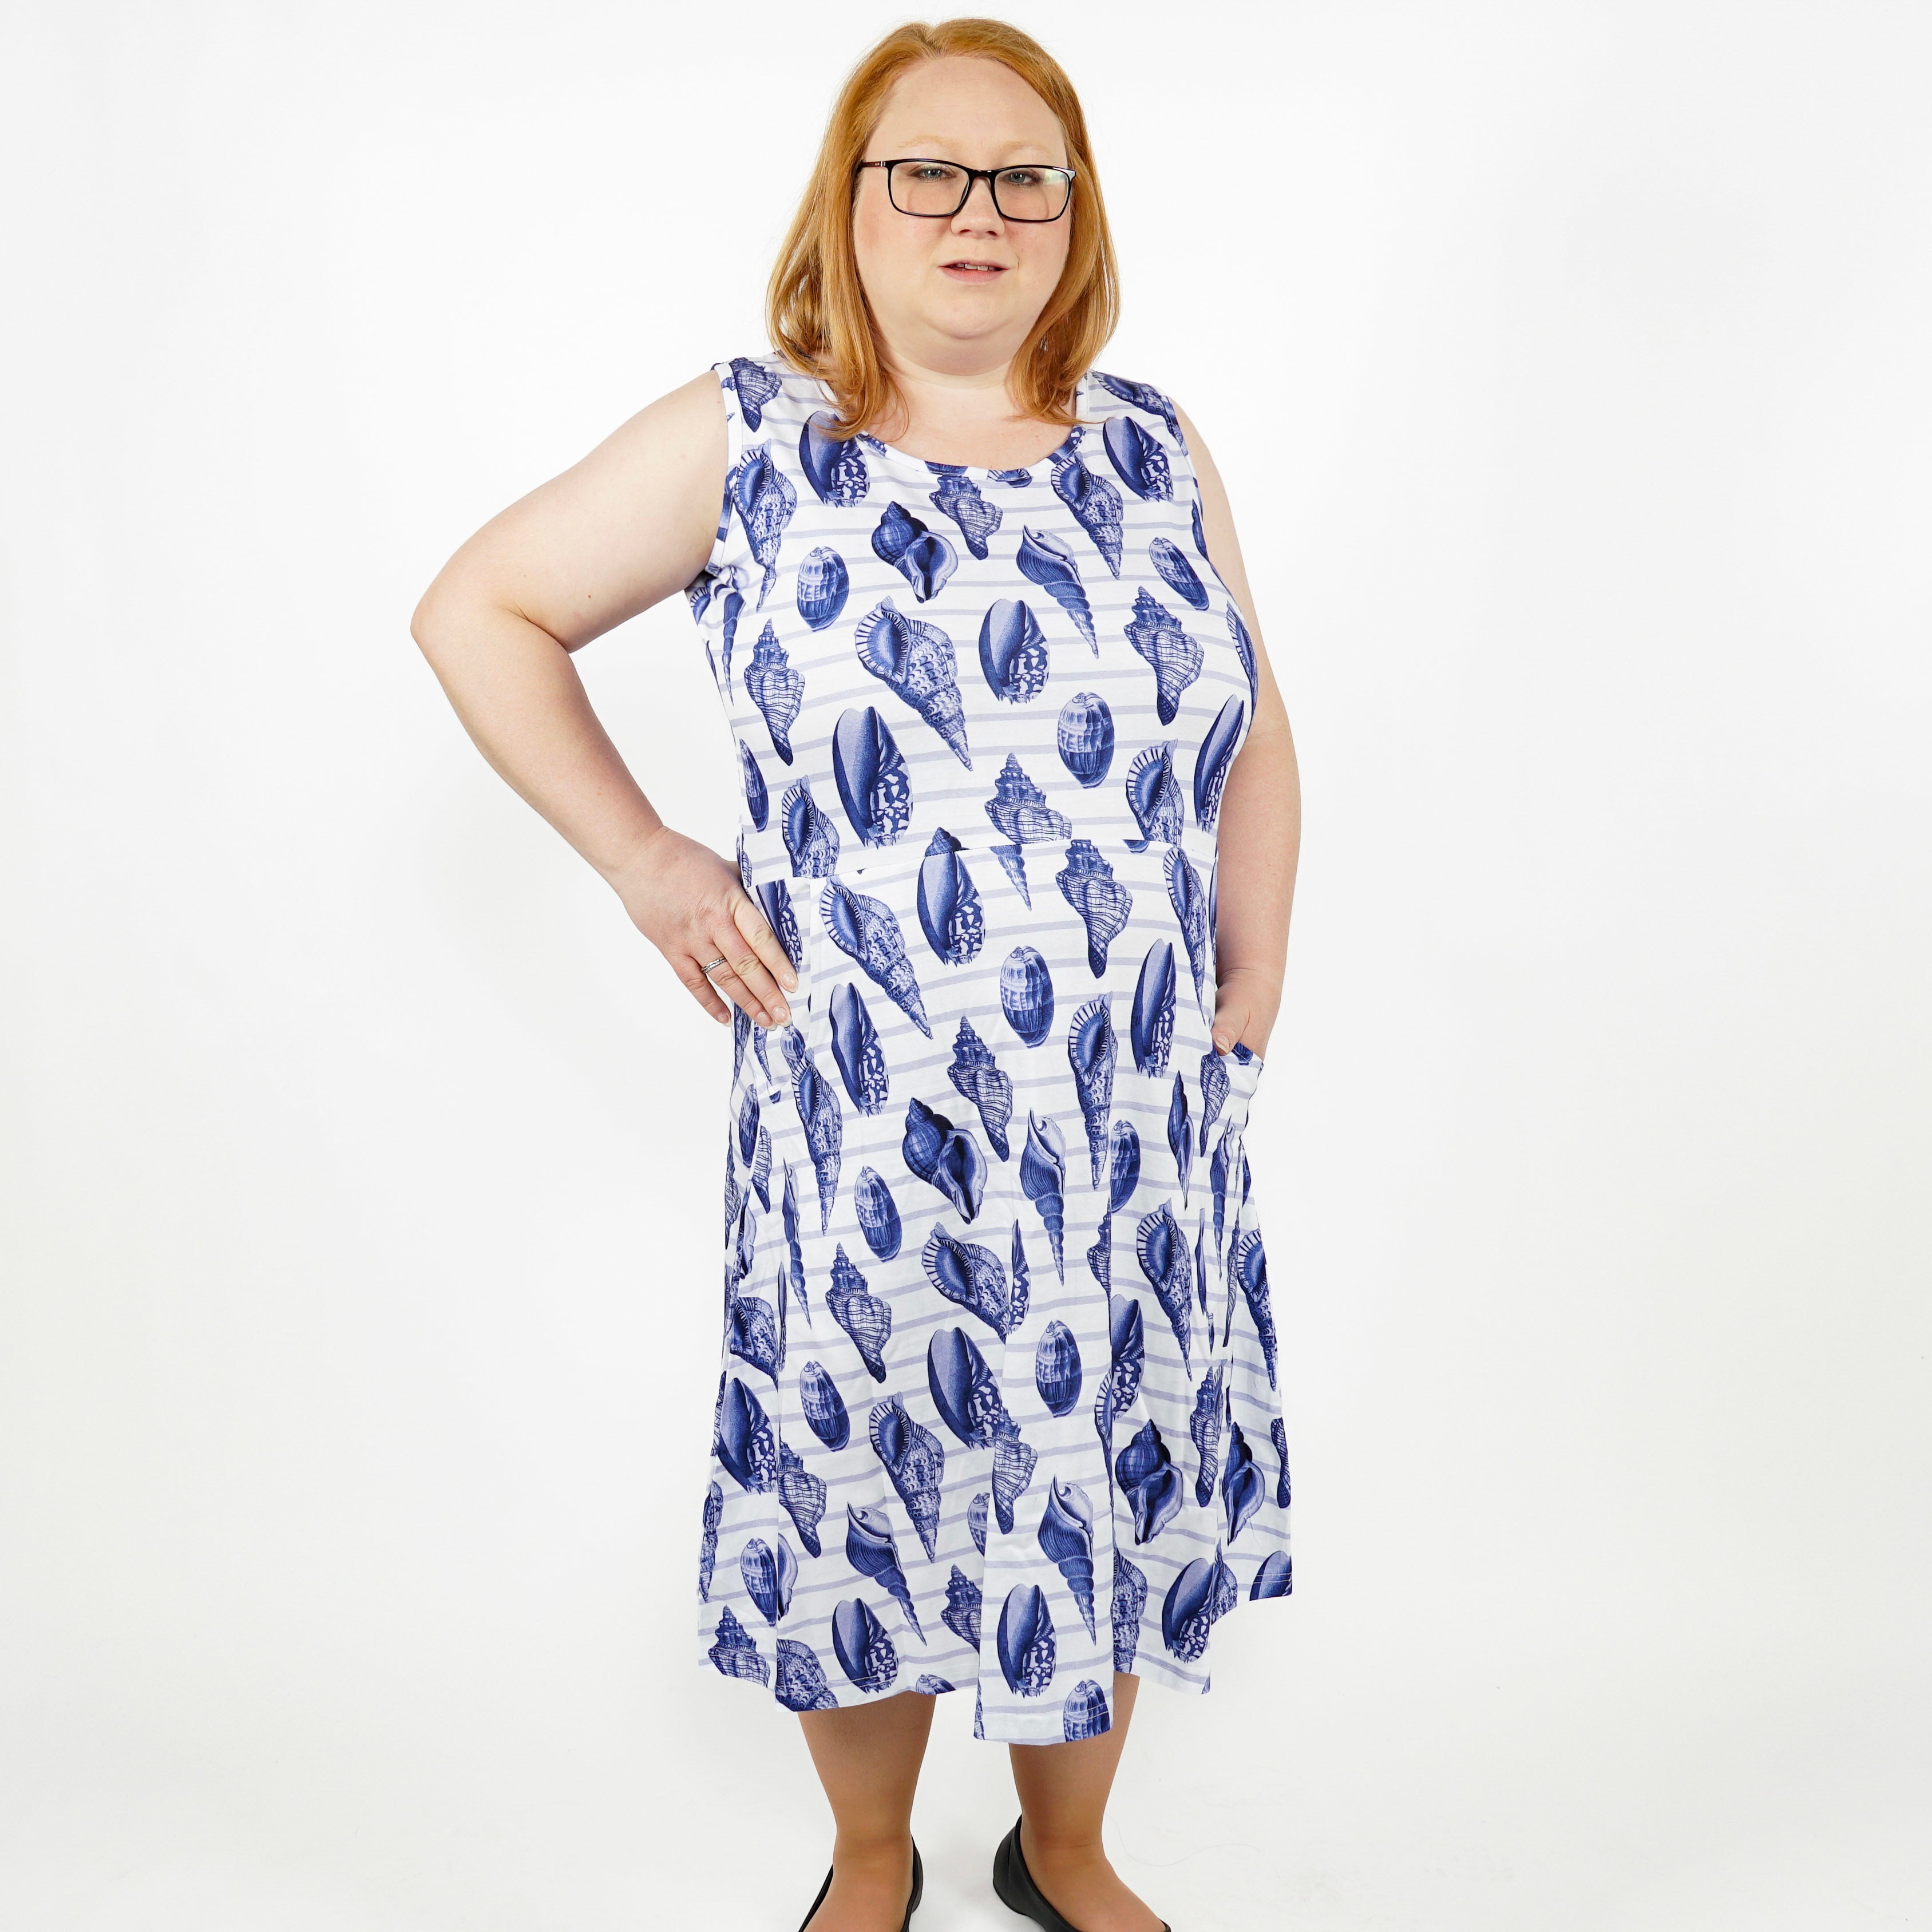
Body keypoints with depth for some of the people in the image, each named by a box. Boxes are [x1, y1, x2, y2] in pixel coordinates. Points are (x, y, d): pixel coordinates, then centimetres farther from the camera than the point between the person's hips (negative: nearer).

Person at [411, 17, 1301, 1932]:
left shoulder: (1153, 448, 6)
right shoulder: (741, 443, -4)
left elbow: (1251, 736, 12)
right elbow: (477, 612, 3)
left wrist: (1254, 985, 3)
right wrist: (643, 859, -4)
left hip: (1142, 1127, 3)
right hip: (865, 1132, -2)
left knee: (1106, 1486, 17)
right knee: (871, 1498, 13)